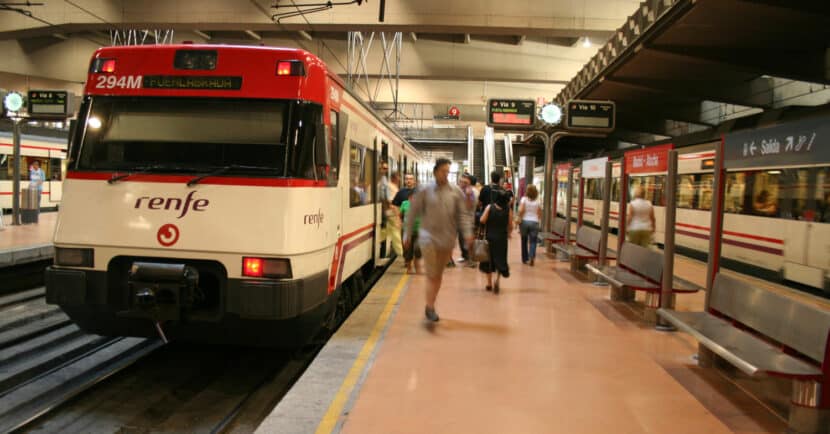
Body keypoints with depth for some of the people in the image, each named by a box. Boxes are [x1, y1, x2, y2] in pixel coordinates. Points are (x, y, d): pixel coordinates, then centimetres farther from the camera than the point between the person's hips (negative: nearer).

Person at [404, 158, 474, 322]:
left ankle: (431, 305, 26)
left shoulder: (456, 192, 3)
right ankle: (429, 308, -1)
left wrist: (467, 232, -9)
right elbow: (413, 213, 3)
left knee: (438, 274, 13)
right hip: (428, 236, -3)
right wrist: (407, 234, 4)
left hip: (447, 238, 3)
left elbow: (463, 214, 3)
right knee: (431, 274, -7)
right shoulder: (425, 191, -2)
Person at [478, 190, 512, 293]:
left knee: (488, 259, 14)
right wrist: (508, 233, 14)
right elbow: (510, 226, -5)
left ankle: (489, 283, 20)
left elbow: (482, 220, -14)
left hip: (489, 237, 0)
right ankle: (497, 280, -12)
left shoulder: (489, 207, -9)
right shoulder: (508, 210, -8)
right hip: (502, 238, 0)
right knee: (500, 260, 11)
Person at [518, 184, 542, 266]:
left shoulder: (524, 199, -5)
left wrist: (519, 219, -3)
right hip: (534, 222, 0)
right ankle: (532, 257, -19)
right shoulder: (537, 201, 2)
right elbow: (540, 214, 7)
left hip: (524, 221, 0)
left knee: (524, 241, 13)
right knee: (533, 241, 2)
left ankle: (525, 259, 21)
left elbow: (521, 210, -16)